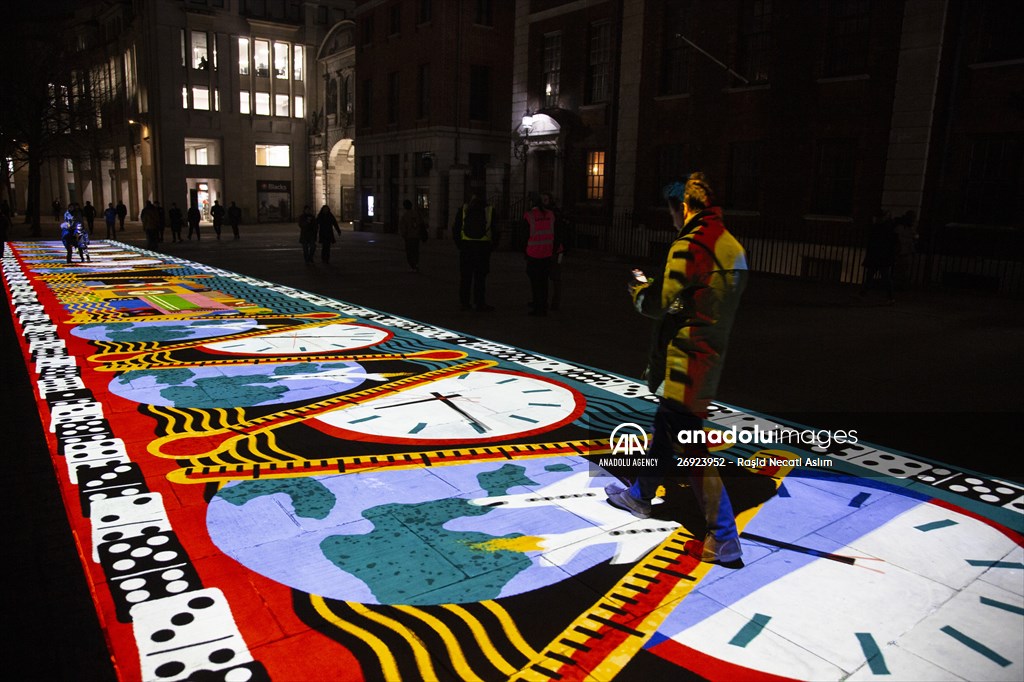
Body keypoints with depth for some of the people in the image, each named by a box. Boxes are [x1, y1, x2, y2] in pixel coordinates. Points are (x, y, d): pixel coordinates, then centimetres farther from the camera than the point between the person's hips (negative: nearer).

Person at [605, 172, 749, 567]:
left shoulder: (689, 245, -19)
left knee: (690, 449, -3)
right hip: (710, 354, 10)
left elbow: (661, 305, -18)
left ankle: (723, 539, 4)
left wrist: (640, 289, 2)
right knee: (665, 428, 24)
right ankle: (641, 496, 42)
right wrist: (655, 285, 12)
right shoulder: (731, 246, 9)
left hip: (683, 362, -10)